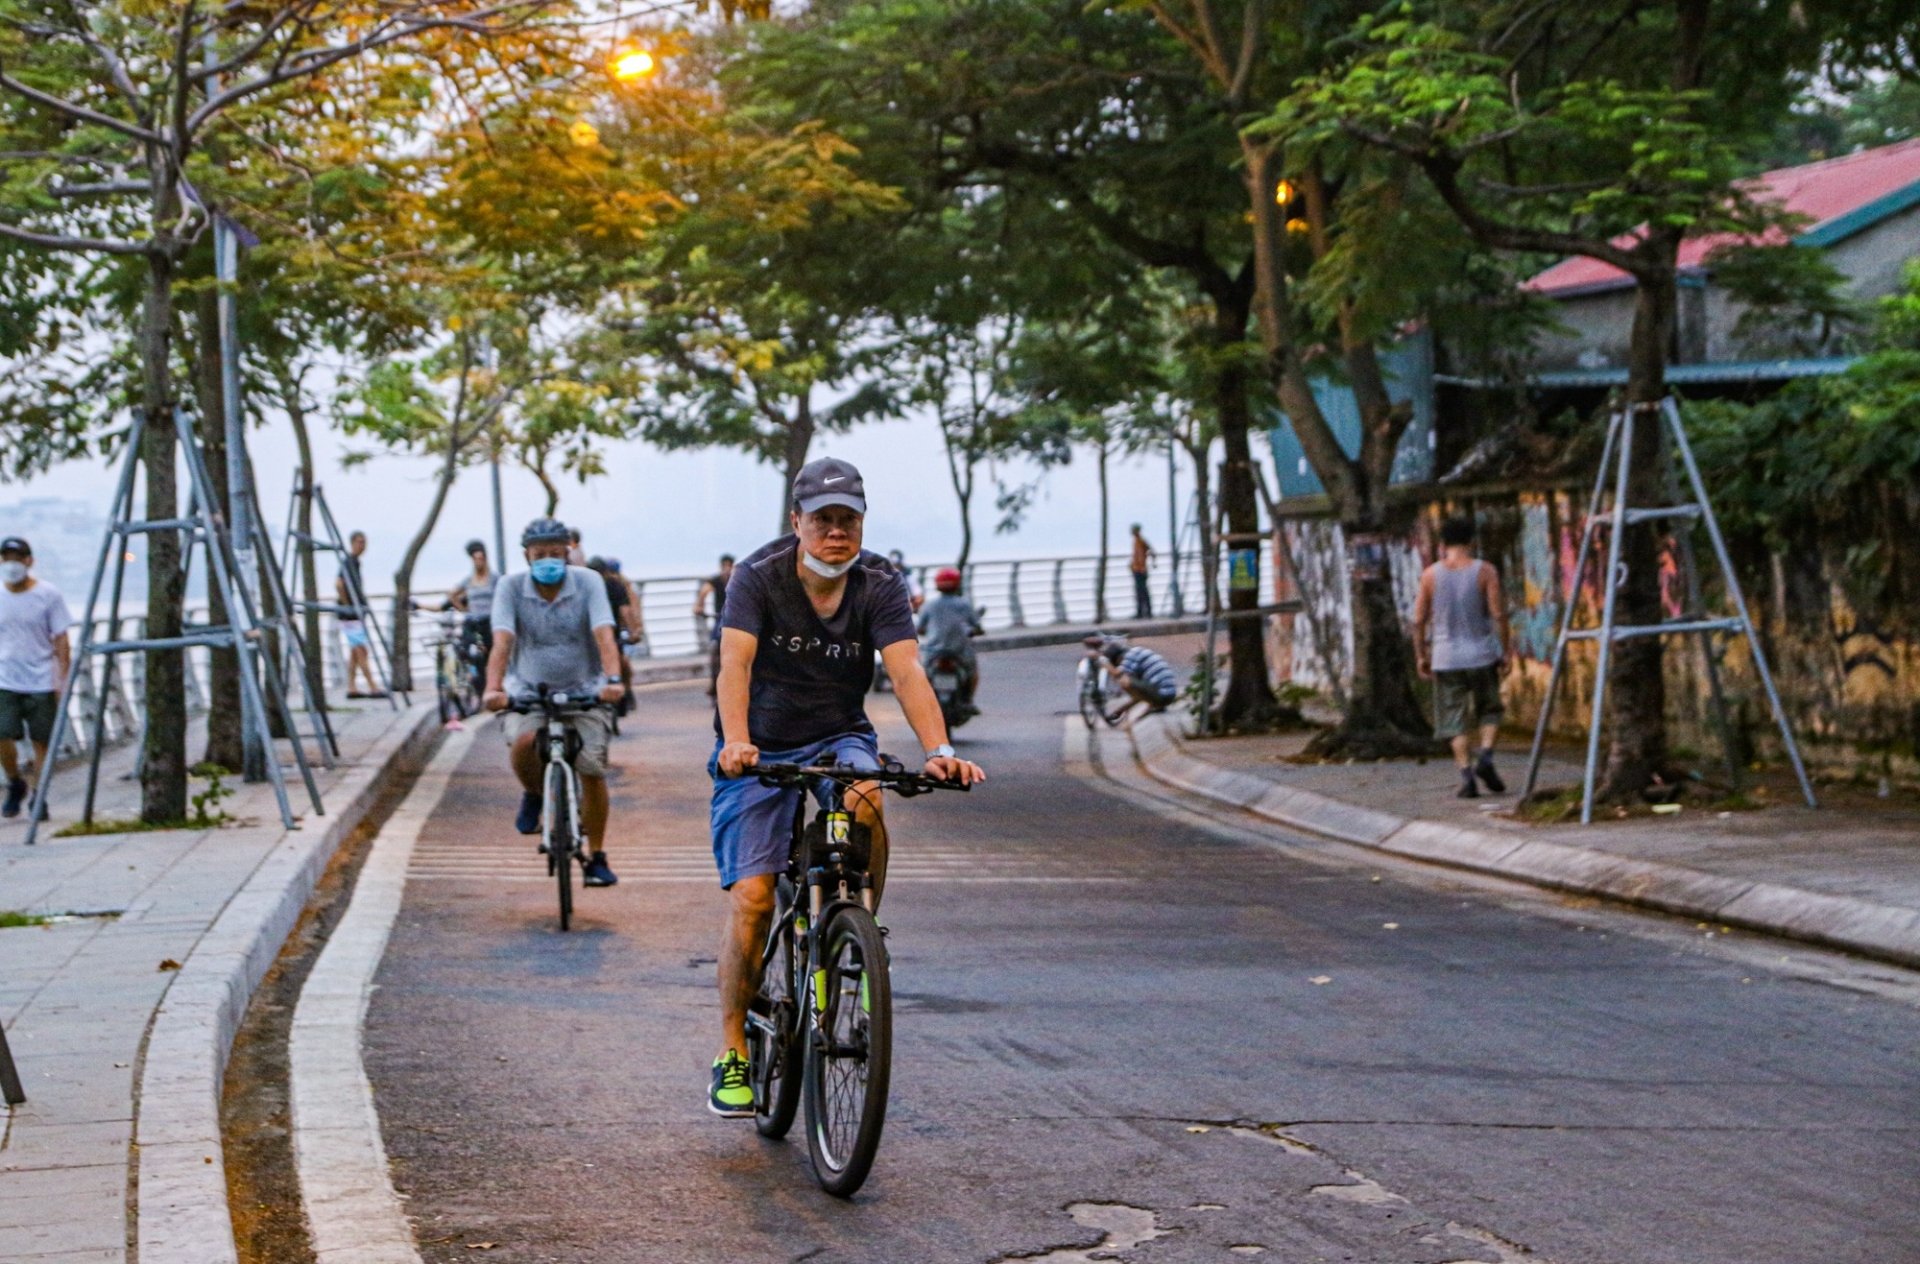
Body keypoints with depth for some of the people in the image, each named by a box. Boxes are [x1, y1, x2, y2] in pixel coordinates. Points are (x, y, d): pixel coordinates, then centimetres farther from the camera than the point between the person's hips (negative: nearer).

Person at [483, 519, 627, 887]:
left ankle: (597, 857, 4)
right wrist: (494, 688, -40)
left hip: (584, 688, 0)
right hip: (529, 688, 0)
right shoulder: (511, 586, -11)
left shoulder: (588, 582, -11)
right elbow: (502, 642, -23)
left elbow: (604, 635, -24)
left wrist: (613, 680, -41)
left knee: (592, 768, -13)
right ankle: (533, 794, 5)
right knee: (522, 742, -30)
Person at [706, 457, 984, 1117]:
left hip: (839, 735, 1)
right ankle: (734, 1051, 4)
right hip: (761, 747, -1)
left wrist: (939, 750, -40)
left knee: (865, 800, -34)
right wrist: (736, 742, -46)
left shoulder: (880, 585, -11)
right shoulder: (759, 575, -16)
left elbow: (907, 670, -23)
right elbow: (735, 664, -28)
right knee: (751, 898, -11)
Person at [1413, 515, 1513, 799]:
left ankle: (1467, 775, -6)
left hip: (1446, 658, 0)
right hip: (1481, 654, 0)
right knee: (1491, 711, 18)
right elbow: (1498, 614, -9)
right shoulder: (1484, 571, -4)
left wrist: (1421, 655, 9)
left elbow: (1419, 620, -1)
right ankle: (1485, 758, -3)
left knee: (1455, 722, 5)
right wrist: (1506, 651, 0)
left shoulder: (1430, 575, -1)